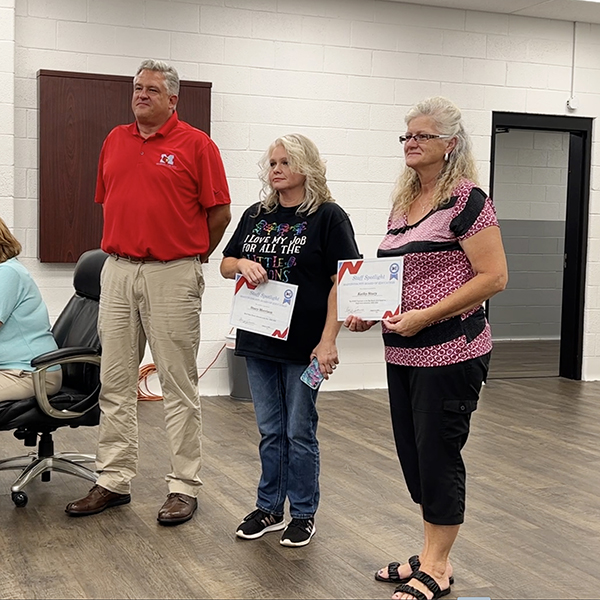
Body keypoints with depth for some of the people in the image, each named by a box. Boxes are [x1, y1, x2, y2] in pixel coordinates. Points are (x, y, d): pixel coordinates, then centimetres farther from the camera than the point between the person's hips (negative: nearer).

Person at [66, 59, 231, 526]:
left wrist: (193, 257, 4)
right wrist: (123, 246, 14)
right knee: (115, 383, 9)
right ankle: (114, 480, 20)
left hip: (173, 276, -5)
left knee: (179, 385, 1)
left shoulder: (196, 145, -3)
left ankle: (185, 486, 9)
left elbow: (220, 212, -3)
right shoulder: (115, 141, 13)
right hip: (117, 272, 6)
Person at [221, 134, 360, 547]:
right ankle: (269, 509, 25)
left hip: (304, 344, -5)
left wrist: (328, 341, -17)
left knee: (299, 432, 4)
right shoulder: (256, 216, 10)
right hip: (259, 341, 5)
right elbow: (226, 264, 17)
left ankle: (304, 514, 19)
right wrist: (242, 265, -7)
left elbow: (340, 281, -11)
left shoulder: (328, 217, -6)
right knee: (270, 432, 13)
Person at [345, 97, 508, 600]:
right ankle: (433, 555, 29)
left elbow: (493, 277, -17)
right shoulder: (403, 203, 13)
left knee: (438, 454, 0)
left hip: (449, 350, -8)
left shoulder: (466, 200, -12)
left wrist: (425, 315, -21)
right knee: (413, 453, 14)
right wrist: (371, 312, 5)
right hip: (402, 352, 8)